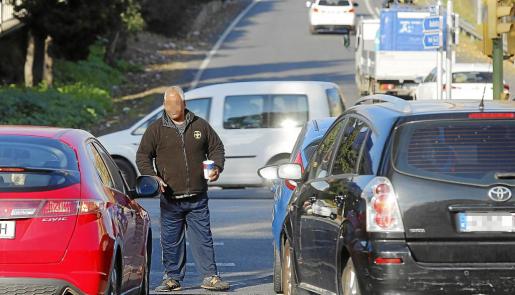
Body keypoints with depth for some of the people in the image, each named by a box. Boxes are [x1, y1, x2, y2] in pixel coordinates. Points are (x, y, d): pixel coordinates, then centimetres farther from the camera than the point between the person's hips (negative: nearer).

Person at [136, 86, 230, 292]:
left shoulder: (200, 126, 8)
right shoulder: (156, 129, 3)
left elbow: (216, 148, 18)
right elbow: (143, 156, 5)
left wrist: (217, 167, -1)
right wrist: (152, 177, -11)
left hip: (197, 198, 1)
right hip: (170, 199, -1)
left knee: (203, 238, 0)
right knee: (171, 241, 3)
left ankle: (209, 277, 4)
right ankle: (172, 278, 12)